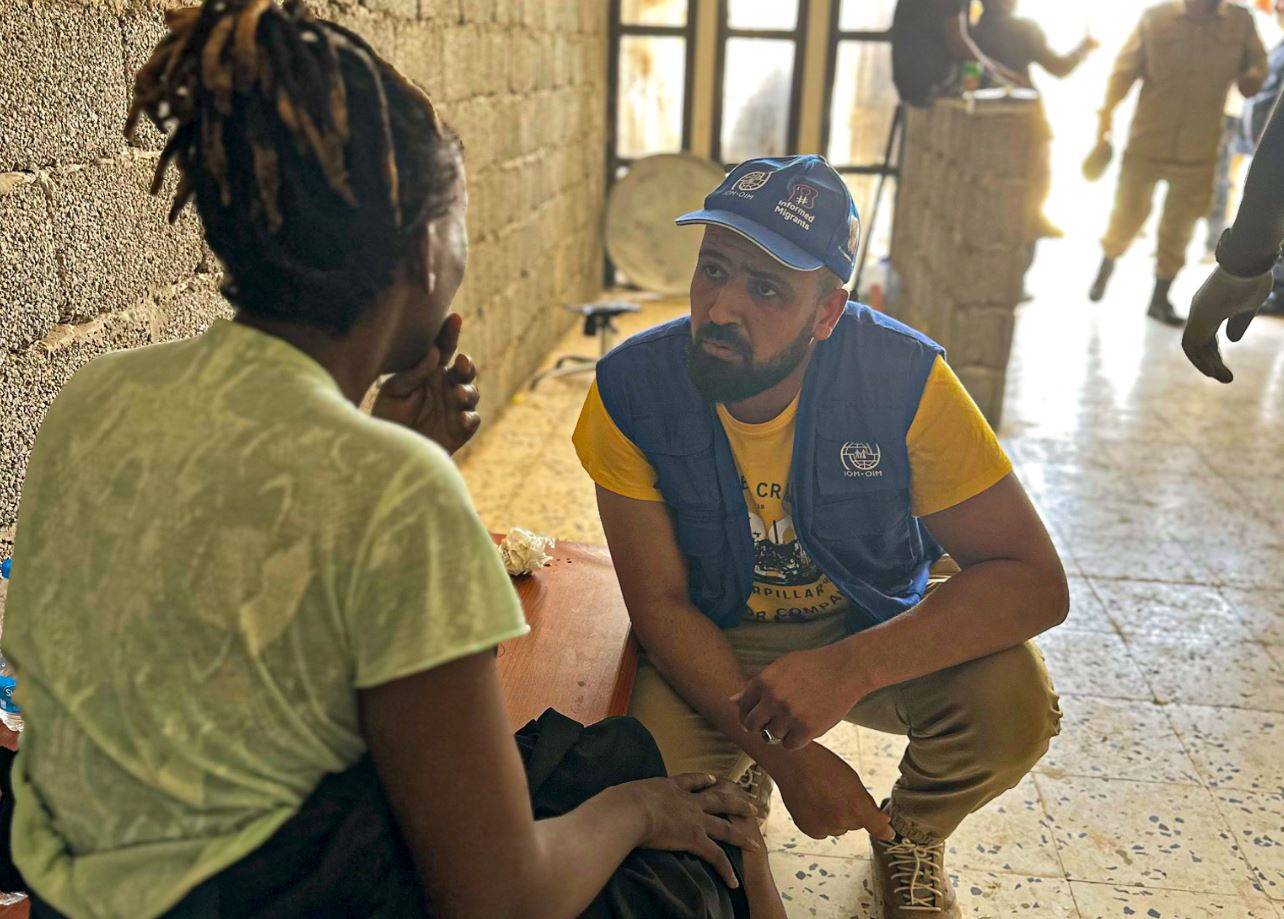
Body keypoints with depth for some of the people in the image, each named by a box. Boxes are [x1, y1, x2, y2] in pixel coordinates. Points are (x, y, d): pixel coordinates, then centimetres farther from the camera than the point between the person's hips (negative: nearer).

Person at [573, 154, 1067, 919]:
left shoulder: (903, 377, -24)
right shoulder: (631, 390, -21)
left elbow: (1035, 581, -24)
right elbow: (661, 604, -15)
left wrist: (850, 667, -39)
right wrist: (783, 754, -27)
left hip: (875, 632, 1)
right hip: (713, 645, 0)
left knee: (1013, 699, -27)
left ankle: (911, 834, 10)